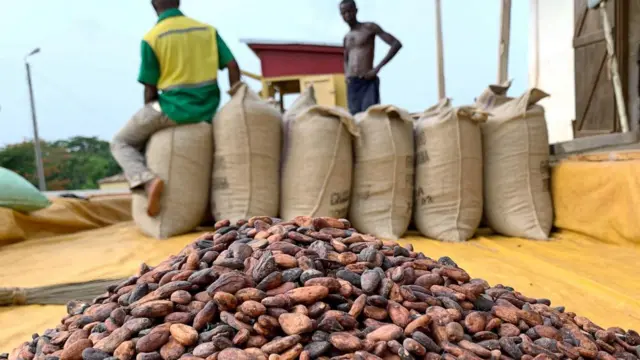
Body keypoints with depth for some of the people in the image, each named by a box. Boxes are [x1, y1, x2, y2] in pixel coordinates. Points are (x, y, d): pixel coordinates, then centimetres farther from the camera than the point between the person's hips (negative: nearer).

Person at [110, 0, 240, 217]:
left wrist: (151, 117, 14)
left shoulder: (151, 38, -4)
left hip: (173, 109, -5)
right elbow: (233, 66, 2)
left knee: (122, 143, 14)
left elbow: (150, 90, -2)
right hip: (207, 112, 5)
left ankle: (147, 180, -15)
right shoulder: (208, 30, 7)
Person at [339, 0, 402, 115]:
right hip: (351, 84, 6)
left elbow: (396, 44, -6)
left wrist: (377, 68, -12)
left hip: (368, 82, -6)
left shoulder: (369, 27, 1)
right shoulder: (346, 37, 19)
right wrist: (346, 74, 13)